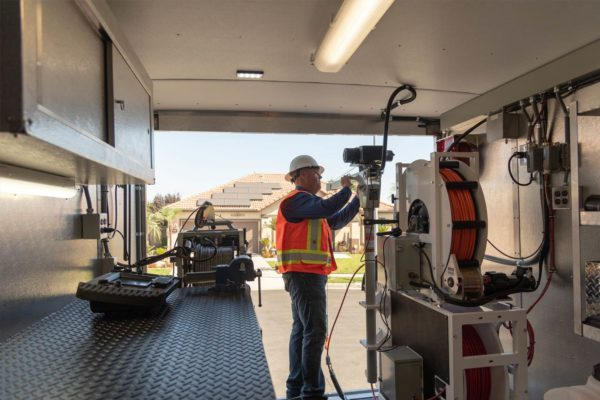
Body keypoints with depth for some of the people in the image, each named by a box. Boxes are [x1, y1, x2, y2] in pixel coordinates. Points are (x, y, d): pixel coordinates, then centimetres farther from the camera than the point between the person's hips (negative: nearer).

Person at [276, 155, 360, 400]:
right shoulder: (298, 199, -10)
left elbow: (335, 221, 23)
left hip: (306, 274, 11)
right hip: (305, 274, -11)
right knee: (315, 331, -10)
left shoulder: (306, 202, 22)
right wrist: (346, 189, -10)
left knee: (302, 329, 13)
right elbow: (328, 207, -27)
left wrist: (359, 199, 17)